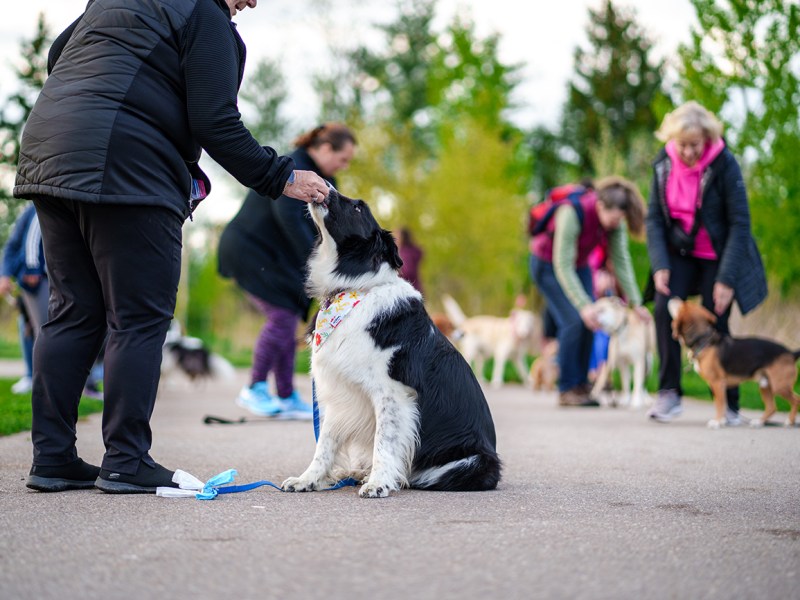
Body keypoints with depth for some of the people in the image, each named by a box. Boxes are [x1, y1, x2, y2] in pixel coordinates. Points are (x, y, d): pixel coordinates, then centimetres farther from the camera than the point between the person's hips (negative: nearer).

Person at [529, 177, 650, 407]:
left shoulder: (614, 218, -16)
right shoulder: (572, 213, -35)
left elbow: (621, 260, -11)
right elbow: (563, 266, -34)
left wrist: (636, 302, -15)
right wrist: (583, 305, -39)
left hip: (578, 265, 6)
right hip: (548, 265, -6)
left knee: (589, 323, -6)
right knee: (574, 321, -18)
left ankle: (581, 386, 2)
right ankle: (567, 390, -11)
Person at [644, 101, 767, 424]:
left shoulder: (724, 164, -19)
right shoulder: (664, 163, -8)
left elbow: (740, 224, -18)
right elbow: (654, 218, -4)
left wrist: (726, 279, -22)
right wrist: (659, 266, -16)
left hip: (718, 255, -3)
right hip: (680, 252, 3)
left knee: (715, 324, -6)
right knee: (665, 307, -18)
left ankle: (729, 405, 11)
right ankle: (669, 393, -11)